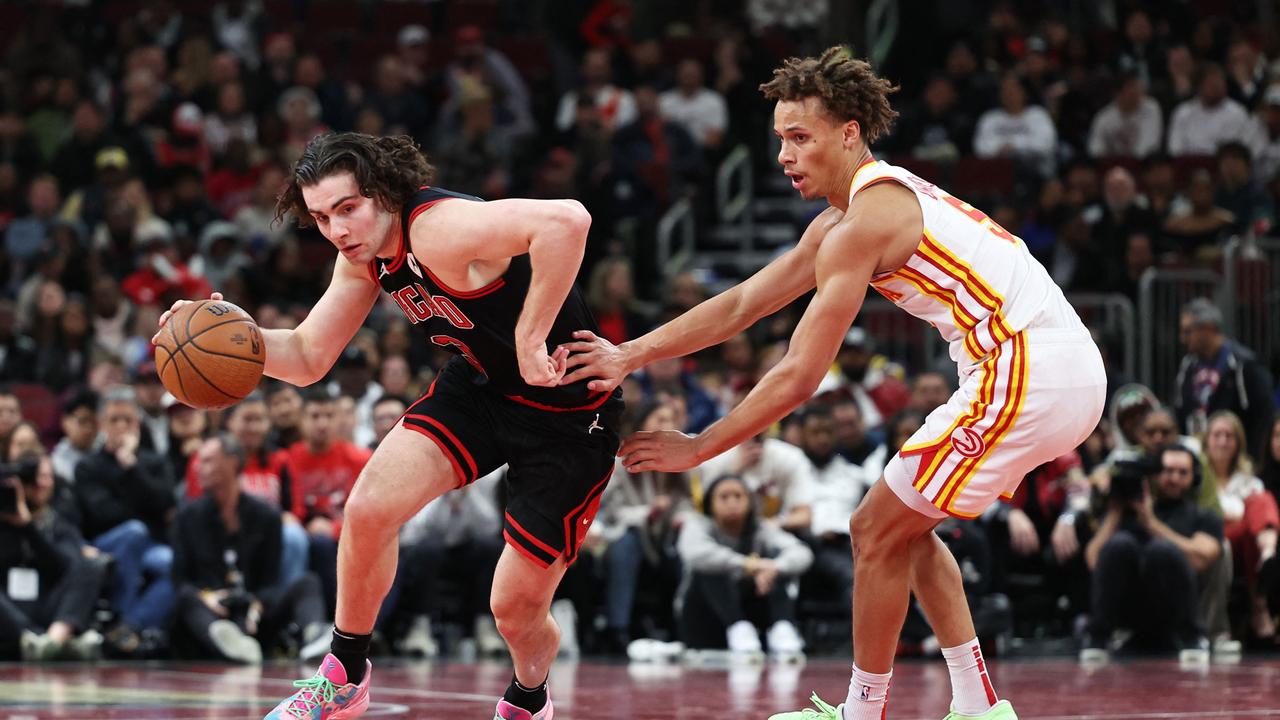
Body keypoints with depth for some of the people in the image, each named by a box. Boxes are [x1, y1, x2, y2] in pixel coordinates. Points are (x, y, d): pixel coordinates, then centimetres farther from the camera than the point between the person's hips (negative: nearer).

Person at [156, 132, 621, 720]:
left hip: (567, 413, -7)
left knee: (516, 607, -1)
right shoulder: (365, 254, -5)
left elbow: (567, 221, -50)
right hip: (479, 386, 7)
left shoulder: (439, 229, -33)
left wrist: (529, 340, -43)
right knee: (368, 508, -12)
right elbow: (308, 358, 6)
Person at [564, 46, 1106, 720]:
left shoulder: (862, 224, -12)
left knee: (878, 532, 1)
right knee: (903, 526, 20)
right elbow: (741, 305, 21)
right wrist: (631, 355, 13)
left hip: (1026, 375, -10)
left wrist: (696, 448, -5)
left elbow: (797, 378, -13)